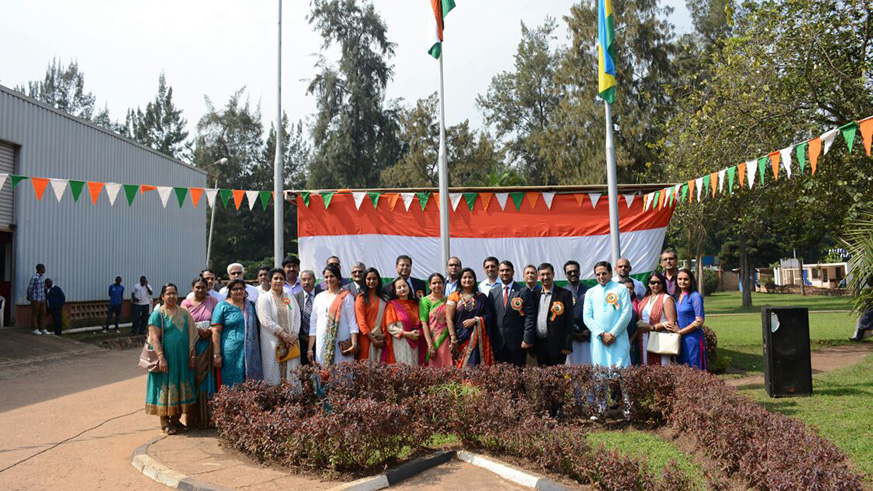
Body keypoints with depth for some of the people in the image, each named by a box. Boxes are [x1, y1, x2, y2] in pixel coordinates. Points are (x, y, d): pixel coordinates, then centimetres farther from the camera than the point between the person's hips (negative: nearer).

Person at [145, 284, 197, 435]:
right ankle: (165, 422, 12)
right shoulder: (158, 314, -6)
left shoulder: (184, 313, 8)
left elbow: (191, 335, 10)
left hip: (183, 358, 5)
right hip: (166, 358, -5)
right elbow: (154, 338, -12)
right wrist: (161, 357, -20)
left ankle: (176, 419, 22)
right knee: (166, 388, 2)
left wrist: (192, 356, 5)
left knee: (181, 388, 9)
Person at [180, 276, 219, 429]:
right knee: (193, 380, -2)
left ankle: (207, 418, 8)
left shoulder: (213, 302, 8)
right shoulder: (186, 303, 6)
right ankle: (194, 418, 6)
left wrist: (210, 331, -13)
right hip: (192, 346, 0)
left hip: (209, 346, 0)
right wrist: (198, 331, -14)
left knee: (207, 379, 0)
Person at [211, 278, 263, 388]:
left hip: (250, 353, 4)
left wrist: (259, 349, 10)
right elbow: (216, 331, -3)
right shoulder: (222, 306, 2)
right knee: (231, 387, -2)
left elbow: (257, 327, 19)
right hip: (231, 353, -4)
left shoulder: (251, 305, 15)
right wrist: (217, 354, -10)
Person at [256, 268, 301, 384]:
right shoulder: (264, 298, 2)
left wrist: (294, 336, -7)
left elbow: (297, 318, 9)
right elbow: (266, 321, -9)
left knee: (291, 373, 0)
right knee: (274, 374, -4)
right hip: (272, 343, -4)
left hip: (291, 342, 4)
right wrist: (284, 335, -13)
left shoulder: (290, 298, 15)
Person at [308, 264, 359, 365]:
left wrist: (354, 344, -14)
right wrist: (310, 349, 9)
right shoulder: (319, 297, 13)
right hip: (322, 344, 3)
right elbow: (313, 323, 13)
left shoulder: (346, 297, 2)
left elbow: (352, 322, -4)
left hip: (341, 346, -3)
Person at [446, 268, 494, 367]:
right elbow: (449, 319, -2)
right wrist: (453, 339, -9)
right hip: (461, 339, -1)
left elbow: (489, 315, 6)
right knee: (462, 367, -6)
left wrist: (475, 320, -10)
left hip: (478, 339, 1)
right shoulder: (454, 297, 4)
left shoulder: (481, 297, 11)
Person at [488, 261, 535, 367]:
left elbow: (530, 316, -4)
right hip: (498, 343, 3)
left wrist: (527, 339, -11)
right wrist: (491, 340, 4)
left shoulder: (524, 291, 0)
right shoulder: (493, 292, 11)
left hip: (517, 342, -3)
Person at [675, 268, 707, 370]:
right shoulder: (677, 296, 12)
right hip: (680, 339, 7)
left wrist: (680, 331, -10)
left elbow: (699, 321, -13)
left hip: (693, 338, -7)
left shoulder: (695, 296, -9)